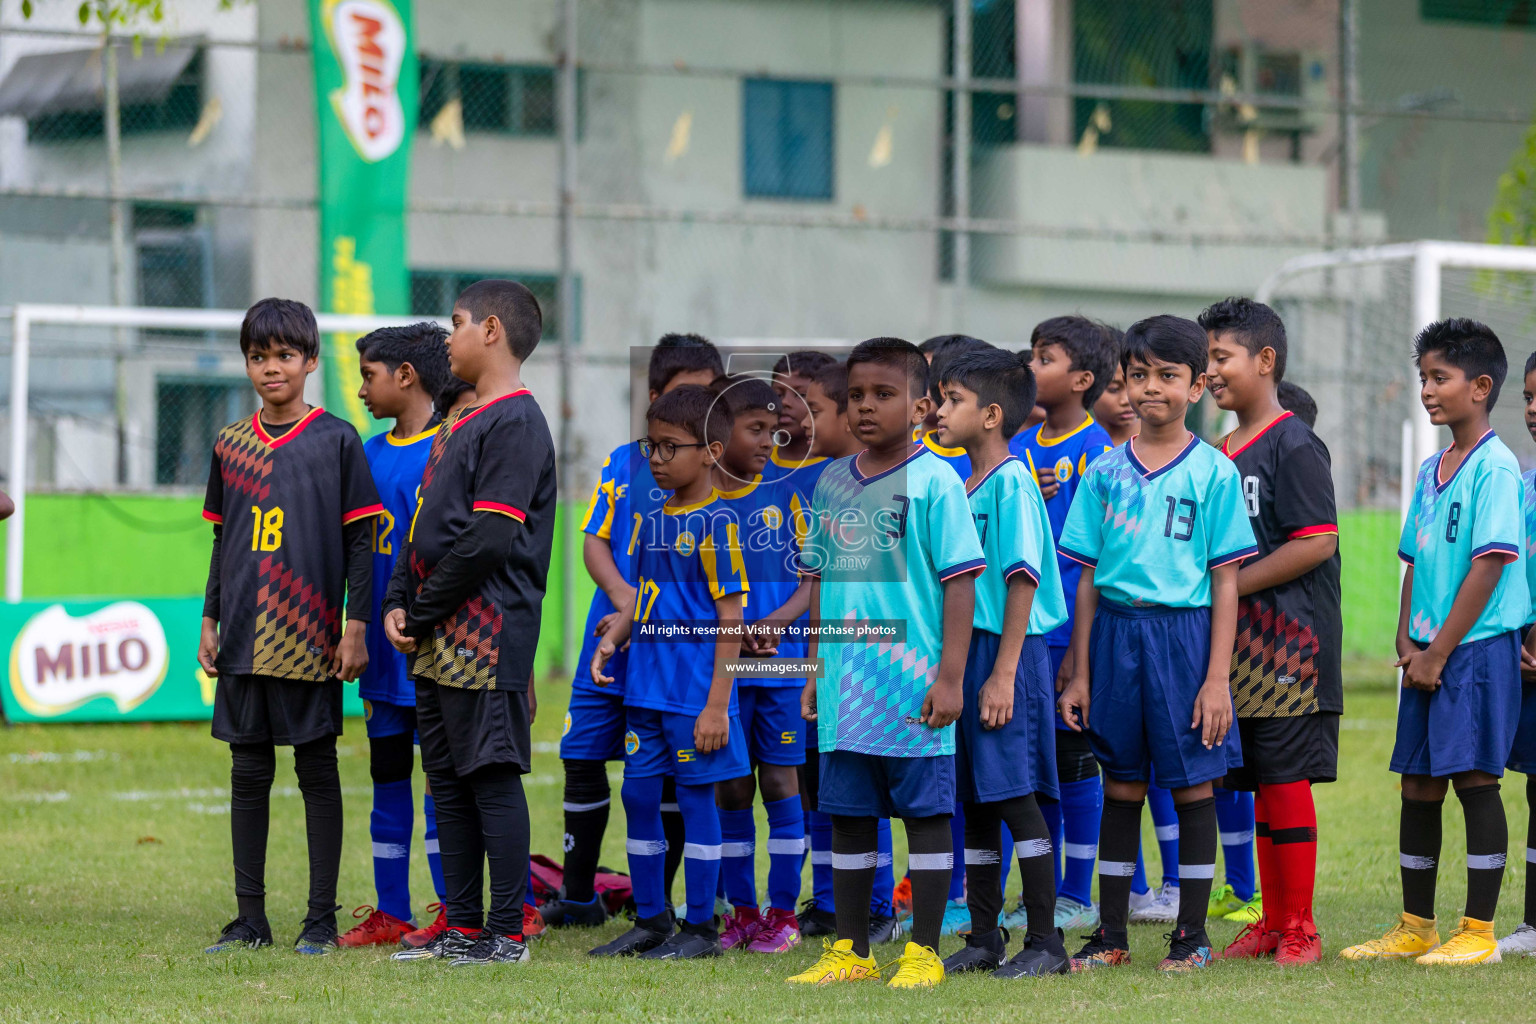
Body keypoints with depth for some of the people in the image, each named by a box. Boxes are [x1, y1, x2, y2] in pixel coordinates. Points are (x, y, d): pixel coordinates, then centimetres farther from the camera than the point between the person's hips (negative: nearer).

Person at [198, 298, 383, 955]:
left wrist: (356, 626, -7)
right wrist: (210, 621, 12)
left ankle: (321, 919, 5)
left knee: (317, 771, 1)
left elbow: (359, 540, -1)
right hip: (244, 640, 4)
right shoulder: (231, 445, 11)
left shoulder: (337, 440, -1)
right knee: (248, 773, 6)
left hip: (312, 640, -4)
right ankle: (250, 918, 11)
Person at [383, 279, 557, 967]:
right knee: (448, 780, 11)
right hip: (436, 641, 10)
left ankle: (507, 933, -4)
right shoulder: (461, 422, 19)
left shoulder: (516, 422, -11)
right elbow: (424, 524, 21)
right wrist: (398, 604, 6)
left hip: (486, 637, -10)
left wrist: (424, 612, -12)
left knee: (492, 776, -7)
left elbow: (489, 541, -18)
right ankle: (463, 927, 16)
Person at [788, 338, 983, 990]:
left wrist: (950, 677, -13)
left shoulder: (935, 481, -7)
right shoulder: (833, 483, 10)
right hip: (847, 689, 6)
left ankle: (924, 953, 8)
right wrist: (815, 670, 16)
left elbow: (960, 582, -9)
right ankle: (850, 951, 19)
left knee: (926, 813, 1)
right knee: (849, 815, 10)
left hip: (913, 688, -6)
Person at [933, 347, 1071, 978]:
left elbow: (1022, 580, -16)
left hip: (1008, 654, -9)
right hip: (963, 653, 9)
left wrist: (1004, 673, -20)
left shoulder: (1012, 483, -12)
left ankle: (1045, 942, -3)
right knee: (975, 802, 11)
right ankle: (984, 939, 17)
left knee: (1016, 796, -7)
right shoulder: (960, 486, 14)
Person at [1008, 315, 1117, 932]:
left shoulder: (1096, 450, -9)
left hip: (1072, 627, -7)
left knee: (1073, 758, 0)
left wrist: (1079, 647, -15)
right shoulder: (1021, 446, 11)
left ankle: (1078, 897, 8)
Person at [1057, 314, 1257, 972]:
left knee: (1192, 784, 2)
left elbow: (1226, 582, -3)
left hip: (1184, 631, -3)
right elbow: (1088, 578, 10)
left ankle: (1192, 934, 10)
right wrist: (1080, 674, 7)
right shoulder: (1105, 472, 7)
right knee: (1121, 787, 9)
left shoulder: (1213, 472, -2)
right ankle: (1111, 934, 15)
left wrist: (1216, 678, -9)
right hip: (1117, 633, 3)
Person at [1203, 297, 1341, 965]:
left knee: (1285, 781, -6)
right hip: (1238, 646, 8)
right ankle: (1272, 922, 15)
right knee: (1258, 784, 9)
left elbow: (1318, 542, -16)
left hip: (1289, 643, -8)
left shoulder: (1294, 445, -9)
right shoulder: (1224, 452, 16)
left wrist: (1230, 584, -16)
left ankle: (1299, 929, -2)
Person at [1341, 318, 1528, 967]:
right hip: (1427, 654, 8)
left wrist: (1439, 652, -15)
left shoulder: (1495, 466, -11)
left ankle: (1479, 931, -2)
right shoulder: (1430, 470, 14)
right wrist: (1407, 643, 3)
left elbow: (1490, 565, -16)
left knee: (1474, 778, -6)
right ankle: (1415, 927, 17)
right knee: (1418, 784, 10)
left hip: (1478, 647, -8)